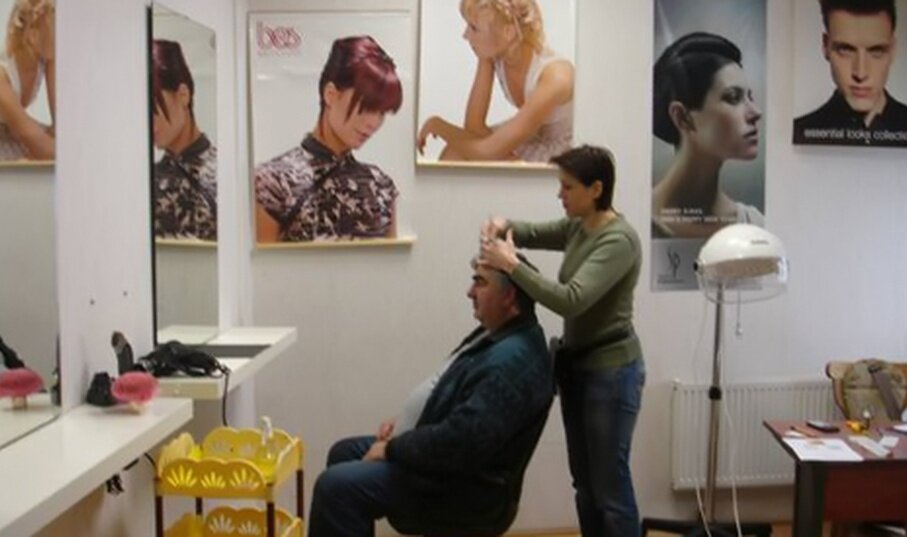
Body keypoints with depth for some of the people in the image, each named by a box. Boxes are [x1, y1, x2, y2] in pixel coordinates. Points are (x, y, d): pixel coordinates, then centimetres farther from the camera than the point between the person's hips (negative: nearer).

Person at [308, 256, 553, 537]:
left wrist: (392, 449, -19)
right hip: (445, 457, 11)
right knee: (344, 453, 18)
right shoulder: (499, 334, 9)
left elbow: (461, 440, -32)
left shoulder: (513, 361, -27)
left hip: (466, 483, -11)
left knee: (337, 485, -20)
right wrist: (405, 427, 8)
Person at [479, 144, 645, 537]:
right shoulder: (578, 228, 5)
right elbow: (534, 233, 20)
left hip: (612, 370, -9)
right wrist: (504, 226, -2)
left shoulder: (619, 240, -21)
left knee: (610, 486, 0)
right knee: (585, 483, 17)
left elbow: (570, 300, -30)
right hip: (577, 365, 9)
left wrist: (511, 265, -26)